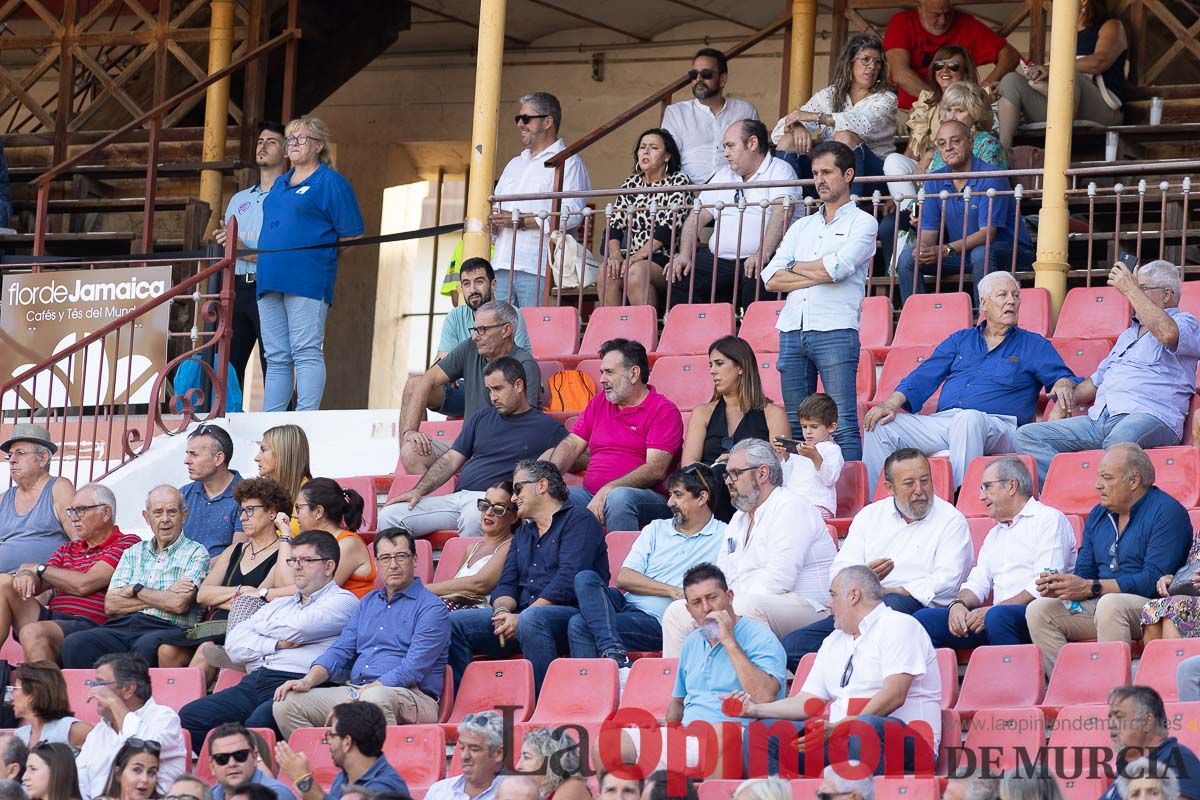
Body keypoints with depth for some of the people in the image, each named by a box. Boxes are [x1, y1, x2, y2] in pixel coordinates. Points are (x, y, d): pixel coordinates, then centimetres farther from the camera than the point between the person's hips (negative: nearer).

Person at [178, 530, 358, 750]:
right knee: (188, 716, -13)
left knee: (258, 724, -38)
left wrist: (260, 628, 16)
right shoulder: (278, 605, 31)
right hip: (253, 683, 7)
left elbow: (295, 630, -5)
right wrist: (274, 645, 0)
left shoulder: (343, 601, 10)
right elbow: (234, 643, 18)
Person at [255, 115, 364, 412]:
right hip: (270, 280, 8)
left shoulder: (331, 182, 0)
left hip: (307, 280, -8)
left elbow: (351, 237, -3)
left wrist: (323, 250, -5)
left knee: (306, 352, -11)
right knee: (276, 357, 7)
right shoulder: (280, 183, 23)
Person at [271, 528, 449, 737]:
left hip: (412, 698, -7)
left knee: (375, 698, -43)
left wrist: (366, 691, -17)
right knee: (285, 704, -13)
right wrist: (308, 681, 0)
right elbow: (340, 650, 20)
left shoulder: (431, 608, 1)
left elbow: (412, 669, -10)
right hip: (356, 691, 7)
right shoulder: (368, 603, 25)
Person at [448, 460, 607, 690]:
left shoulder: (578, 520, 3)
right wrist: (503, 611, -7)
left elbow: (568, 581, -10)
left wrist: (520, 618, -16)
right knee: (455, 623, -11)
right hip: (522, 614, 7)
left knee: (531, 619, -40)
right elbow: (506, 584, 18)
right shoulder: (522, 533, 28)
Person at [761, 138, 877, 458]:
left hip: (834, 332, -6)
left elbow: (837, 267, -11)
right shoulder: (802, 227, 22)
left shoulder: (862, 222, 6)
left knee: (843, 425, -12)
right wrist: (817, 275, -3)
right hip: (792, 331, 6)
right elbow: (771, 279, 10)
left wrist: (795, 268, 5)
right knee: (795, 426, 4)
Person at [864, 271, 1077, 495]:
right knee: (879, 426, -15)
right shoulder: (960, 340, 25)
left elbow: (1062, 376, 9)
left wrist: (1063, 384, -17)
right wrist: (891, 404, 1)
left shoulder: (1033, 345, 18)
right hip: (942, 420, 4)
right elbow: (923, 378, 17)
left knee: (968, 419, -41)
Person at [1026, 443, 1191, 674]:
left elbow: (1153, 580, -17)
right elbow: (1084, 573, 18)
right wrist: (1057, 585, -6)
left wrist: (1090, 587, -19)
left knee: (1110, 605, -38)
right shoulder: (1097, 516, 17)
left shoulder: (1166, 512, -7)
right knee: (1038, 610, -12)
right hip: (1099, 604, 7)